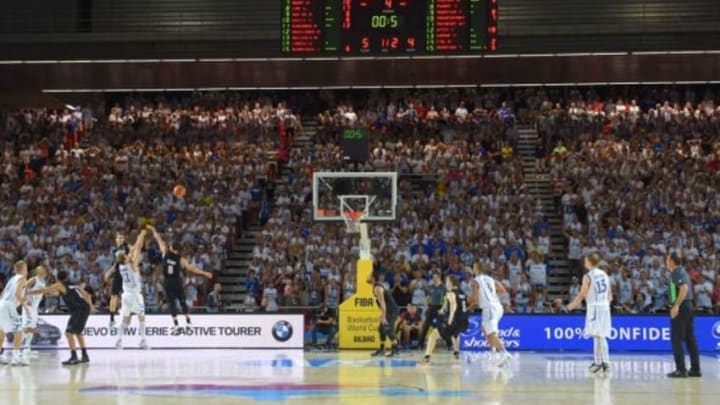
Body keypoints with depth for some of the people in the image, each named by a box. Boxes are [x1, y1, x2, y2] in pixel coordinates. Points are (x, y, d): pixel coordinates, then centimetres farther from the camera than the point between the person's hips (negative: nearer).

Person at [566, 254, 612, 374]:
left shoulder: (588, 277, -9)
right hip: (605, 306, 7)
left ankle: (598, 362, -7)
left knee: (597, 335, -6)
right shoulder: (604, 275, 12)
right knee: (601, 336, 13)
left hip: (594, 307, -7)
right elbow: (609, 294, 15)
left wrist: (572, 305, 4)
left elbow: (582, 295, -8)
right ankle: (605, 361, 12)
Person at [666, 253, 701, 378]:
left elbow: (684, 288, -24)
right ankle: (695, 369, 12)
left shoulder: (677, 273, -11)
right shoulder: (682, 271, 18)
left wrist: (676, 305, -27)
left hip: (680, 307, -9)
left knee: (676, 339, -6)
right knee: (690, 338, 10)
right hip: (688, 305, 9)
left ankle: (681, 370, -8)